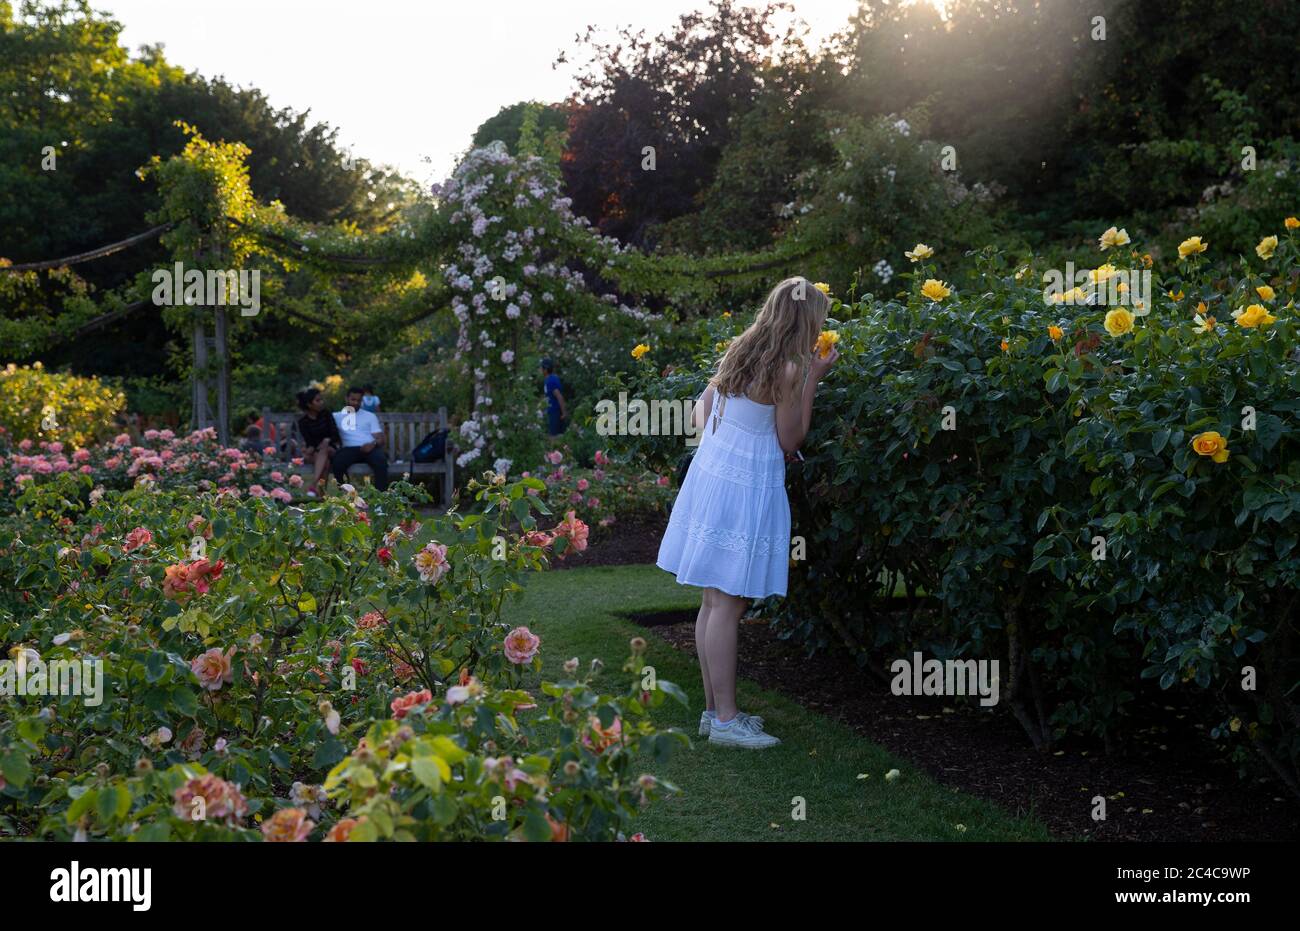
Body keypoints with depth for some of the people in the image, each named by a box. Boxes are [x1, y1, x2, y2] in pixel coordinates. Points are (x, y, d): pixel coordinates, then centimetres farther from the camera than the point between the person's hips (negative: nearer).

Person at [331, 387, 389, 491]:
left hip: (369, 448, 0)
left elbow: (380, 438, 10)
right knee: (337, 462, -33)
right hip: (349, 449, 0)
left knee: (381, 461, -33)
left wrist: (373, 444, -12)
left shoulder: (370, 416, 20)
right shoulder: (337, 416, 22)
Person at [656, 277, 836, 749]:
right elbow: (789, 441, -6)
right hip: (746, 489, -8)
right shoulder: (786, 371, -15)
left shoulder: (739, 352, 9)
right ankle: (725, 718, 0)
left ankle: (714, 709, 19)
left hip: (710, 475, 9)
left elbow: (703, 410, 16)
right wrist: (813, 379, -4)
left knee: (714, 601, 11)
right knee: (727, 604, -5)